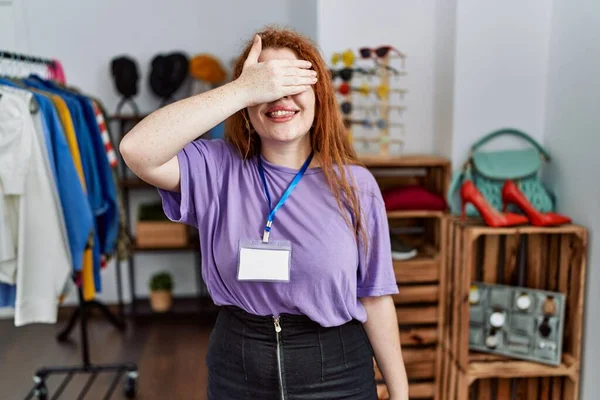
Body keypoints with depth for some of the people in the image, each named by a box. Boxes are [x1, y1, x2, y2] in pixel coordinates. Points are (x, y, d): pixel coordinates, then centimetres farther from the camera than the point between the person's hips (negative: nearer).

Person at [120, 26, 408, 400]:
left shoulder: (355, 184, -8)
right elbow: (137, 150, -27)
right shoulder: (217, 169, -8)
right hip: (237, 369, 1)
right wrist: (243, 88, -28)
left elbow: (375, 297, -4)